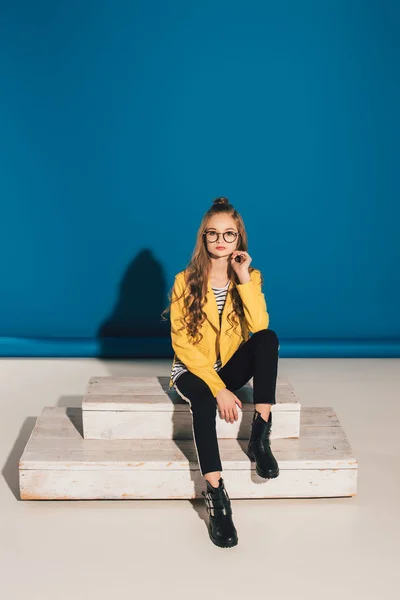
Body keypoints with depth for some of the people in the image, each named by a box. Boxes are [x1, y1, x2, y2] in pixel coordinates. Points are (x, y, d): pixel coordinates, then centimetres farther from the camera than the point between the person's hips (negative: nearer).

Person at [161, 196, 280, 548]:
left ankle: (260, 437, -25)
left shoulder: (249, 277, -3)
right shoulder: (185, 281, -10)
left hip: (232, 367, 3)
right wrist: (218, 389, -23)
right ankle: (216, 496, -36)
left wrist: (244, 279, -24)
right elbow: (182, 343, -14)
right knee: (204, 400, -38)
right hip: (193, 370, -3)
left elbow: (259, 327, -19)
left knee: (269, 338, -27)